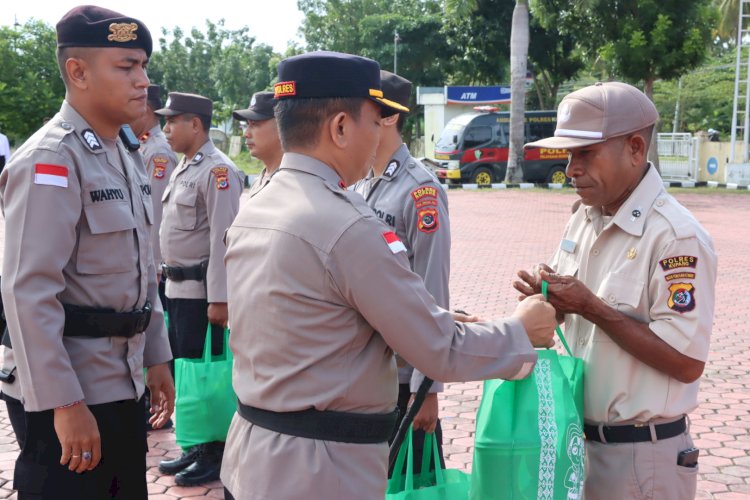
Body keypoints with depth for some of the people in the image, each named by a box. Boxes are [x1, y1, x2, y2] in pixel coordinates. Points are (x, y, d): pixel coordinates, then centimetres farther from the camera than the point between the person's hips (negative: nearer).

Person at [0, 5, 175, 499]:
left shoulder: (129, 156, 11)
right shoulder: (49, 161, -17)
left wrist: (157, 357, 16)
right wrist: (64, 404, -22)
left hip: (127, 385, 8)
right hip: (72, 395, -8)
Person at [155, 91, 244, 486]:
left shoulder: (218, 170, -15)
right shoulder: (184, 167, 14)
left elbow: (223, 239, -20)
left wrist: (219, 299, -22)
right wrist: (169, 277, 19)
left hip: (201, 291, -9)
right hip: (177, 287, 9)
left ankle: (215, 457, 13)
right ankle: (196, 446, 29)